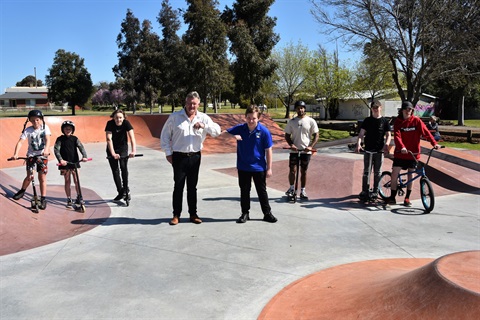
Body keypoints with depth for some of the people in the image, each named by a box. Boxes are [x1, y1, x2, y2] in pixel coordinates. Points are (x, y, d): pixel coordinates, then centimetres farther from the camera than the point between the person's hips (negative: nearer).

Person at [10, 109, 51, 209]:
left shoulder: (45, 127, -6)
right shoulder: (28, 130, -7)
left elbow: (47, 139, -19)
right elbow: (20, 142, -14)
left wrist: (46, 149, -37)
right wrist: (15, 154, -28)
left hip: (42, 155, -1)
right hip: (31, 155, 1)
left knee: (42, 178, 0)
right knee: (29, 177, 3)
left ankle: (43, 199, 8)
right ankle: (22, 191, 33)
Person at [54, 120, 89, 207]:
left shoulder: (75, 139, 4)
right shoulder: (60, 139, -1)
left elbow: (81, 147, -6)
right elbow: (56, 149, -10)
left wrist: (84, 156, -24)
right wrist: (60, 159, -25)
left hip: (75, 162, 1)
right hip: (65, 163, -1)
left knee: (76, 181, -4)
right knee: (67, 181, 5)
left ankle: (79, 197, 11)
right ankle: (69, 199, 13)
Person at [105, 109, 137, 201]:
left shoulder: (126, 123, -20)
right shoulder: (110, 124, -21)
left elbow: (132, 137, -29)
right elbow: (109, 139, -29)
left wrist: (133, 151, -44)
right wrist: (113, 153, -40)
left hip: (123, 148, 0)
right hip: (112, 149, 1)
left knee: (124, 167, -19)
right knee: (115, 170, 1)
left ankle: (126, 189, -4)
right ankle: (120, 192, 11)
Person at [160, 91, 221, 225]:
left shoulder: (203, 118, 3)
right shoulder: (175, 117, -2)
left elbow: (217, 131, -7)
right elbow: (165, 135, 2)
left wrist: (204, 126, -24)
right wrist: (168, 153, -1)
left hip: (195, 157, 2)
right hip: (179, 156, -2)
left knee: (192, 186, 11)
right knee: (178, 186, 2)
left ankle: (193, 214, 21)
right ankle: (176, 215, 13)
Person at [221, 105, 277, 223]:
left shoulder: (264, 131, -12)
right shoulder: (240, 129, -6)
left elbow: (268, 150, -7)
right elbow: (223, 133, -3)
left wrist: (269, 168, -6)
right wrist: (233, 136, -25)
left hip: (259, 167, -2)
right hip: (243, 167, 2)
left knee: (262, 191, 9)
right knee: (244, 191, 12)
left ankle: (267, 213, 22)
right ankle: (245, 213, 26)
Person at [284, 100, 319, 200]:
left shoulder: (311, 121, -1)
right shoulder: (292, 121, 4)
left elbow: (316, 135, 0)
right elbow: (287, 135, 7)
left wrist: (311, 146, -15)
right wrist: (291, 144, -11)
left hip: (306, 151, 0)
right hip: (294, 150, 1)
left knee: (303, 171, 7)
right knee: (292, 170, -9)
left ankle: (303, 191, 19)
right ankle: (291, 188, 11)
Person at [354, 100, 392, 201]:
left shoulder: (385, 121, 4)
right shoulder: (367, 120, 6)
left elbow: (388, 135, 2)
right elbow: (361, 133, 0)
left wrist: (386, 145, -17)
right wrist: (358, 144, -17)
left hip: (379, 150, 0)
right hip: (368, 150, 0)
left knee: (377, 173, 7)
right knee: (366, 172, 0)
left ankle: (375, 191, 18)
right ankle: (364, 191, 6)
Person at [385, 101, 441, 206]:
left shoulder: (416, 121, -1)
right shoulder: (398, 121, -2)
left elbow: (426, 132, -6)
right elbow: (397, 136, -14)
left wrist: (434, 143, -19)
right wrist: (402, 147, -31)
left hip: (413, 153, 1)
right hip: (400, 152, 0)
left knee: (410, 175, 7)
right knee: (395, 173, -5)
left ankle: (407, 198, 19)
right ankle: (392, 197, 8)